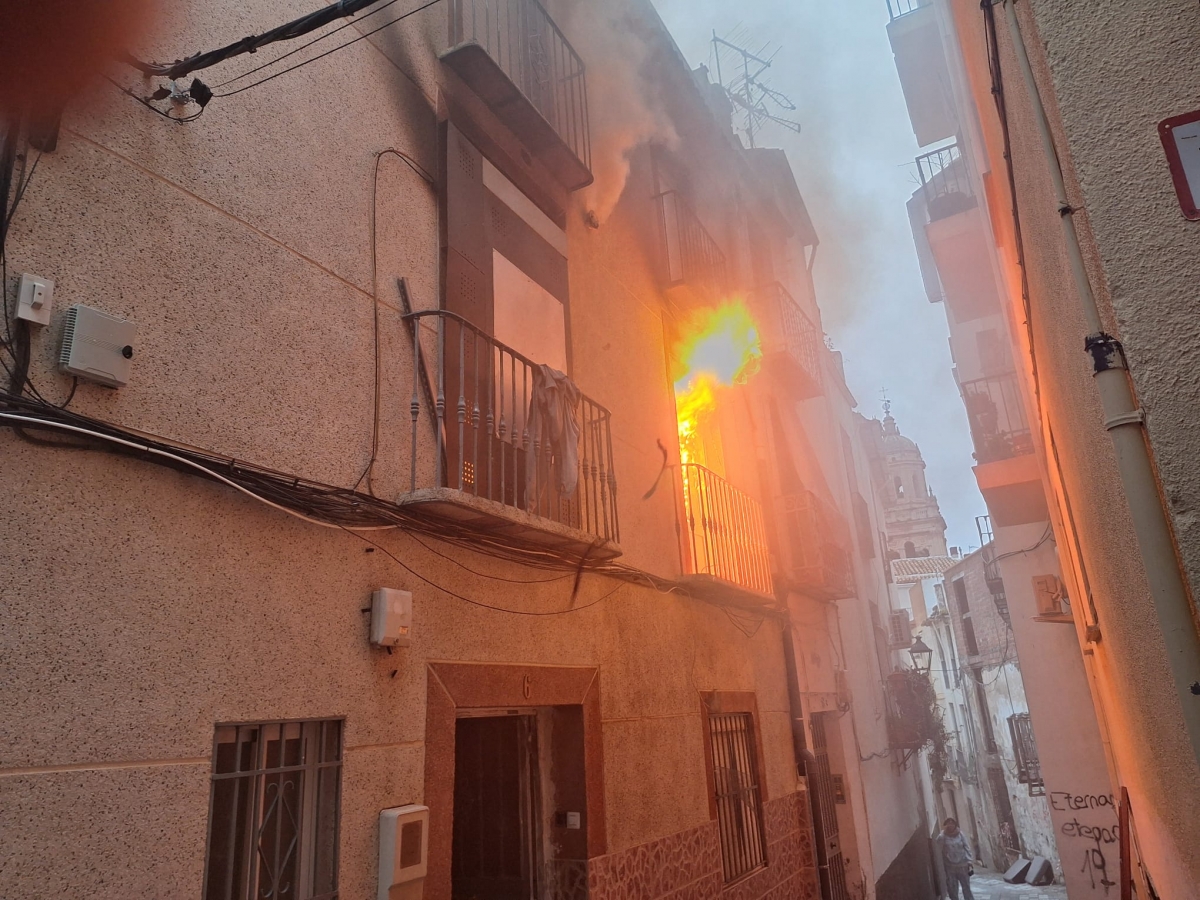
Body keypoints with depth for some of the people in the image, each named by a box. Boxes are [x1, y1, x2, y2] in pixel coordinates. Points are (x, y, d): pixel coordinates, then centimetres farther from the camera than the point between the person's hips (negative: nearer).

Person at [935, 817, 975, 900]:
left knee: (966, 886, 11)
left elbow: (966, 847, 2)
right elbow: (940, 853, -7)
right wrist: (942, 868, -6)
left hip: (962, 865, 2)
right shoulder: (941, 837, -10)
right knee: (952, 888, 6)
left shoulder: (960, 834, -3)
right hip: (950, 866, -2)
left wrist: (969, 860, -5)